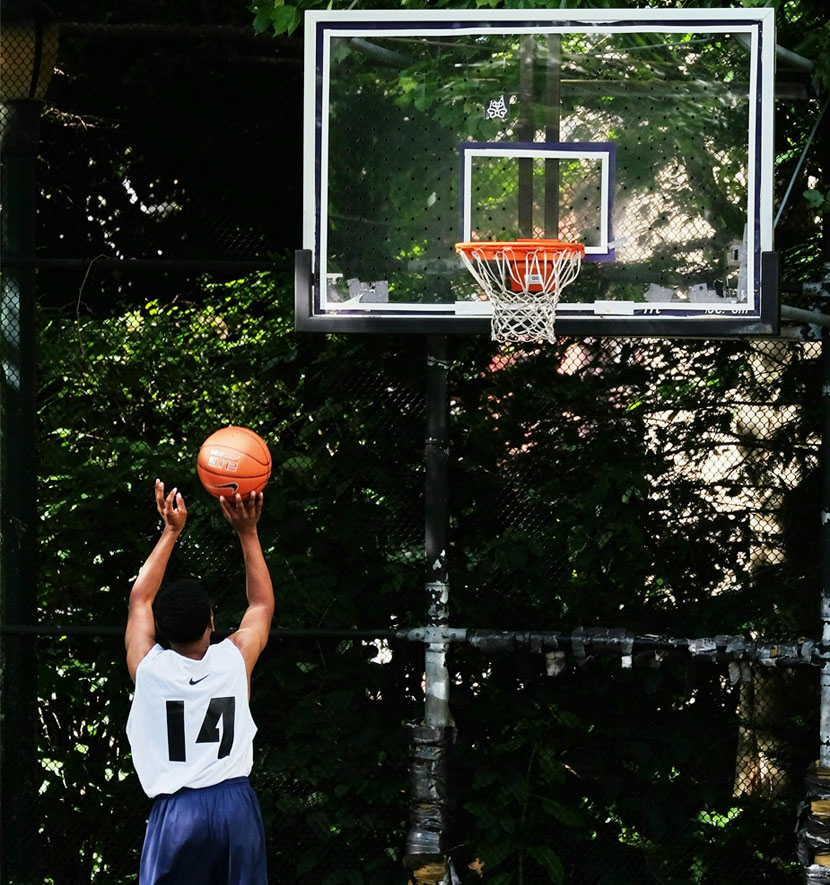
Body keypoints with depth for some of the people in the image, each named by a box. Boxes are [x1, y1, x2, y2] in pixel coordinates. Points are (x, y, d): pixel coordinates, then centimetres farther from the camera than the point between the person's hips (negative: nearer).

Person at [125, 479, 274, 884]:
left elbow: (140, 598, 16)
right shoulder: (235, 660, 0)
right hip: (236, 803, 1)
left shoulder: (148, 668, -1)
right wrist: (247, 533, 20)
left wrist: (171, 532, 22)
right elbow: (262, 605, 20)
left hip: (176, 809, -1)